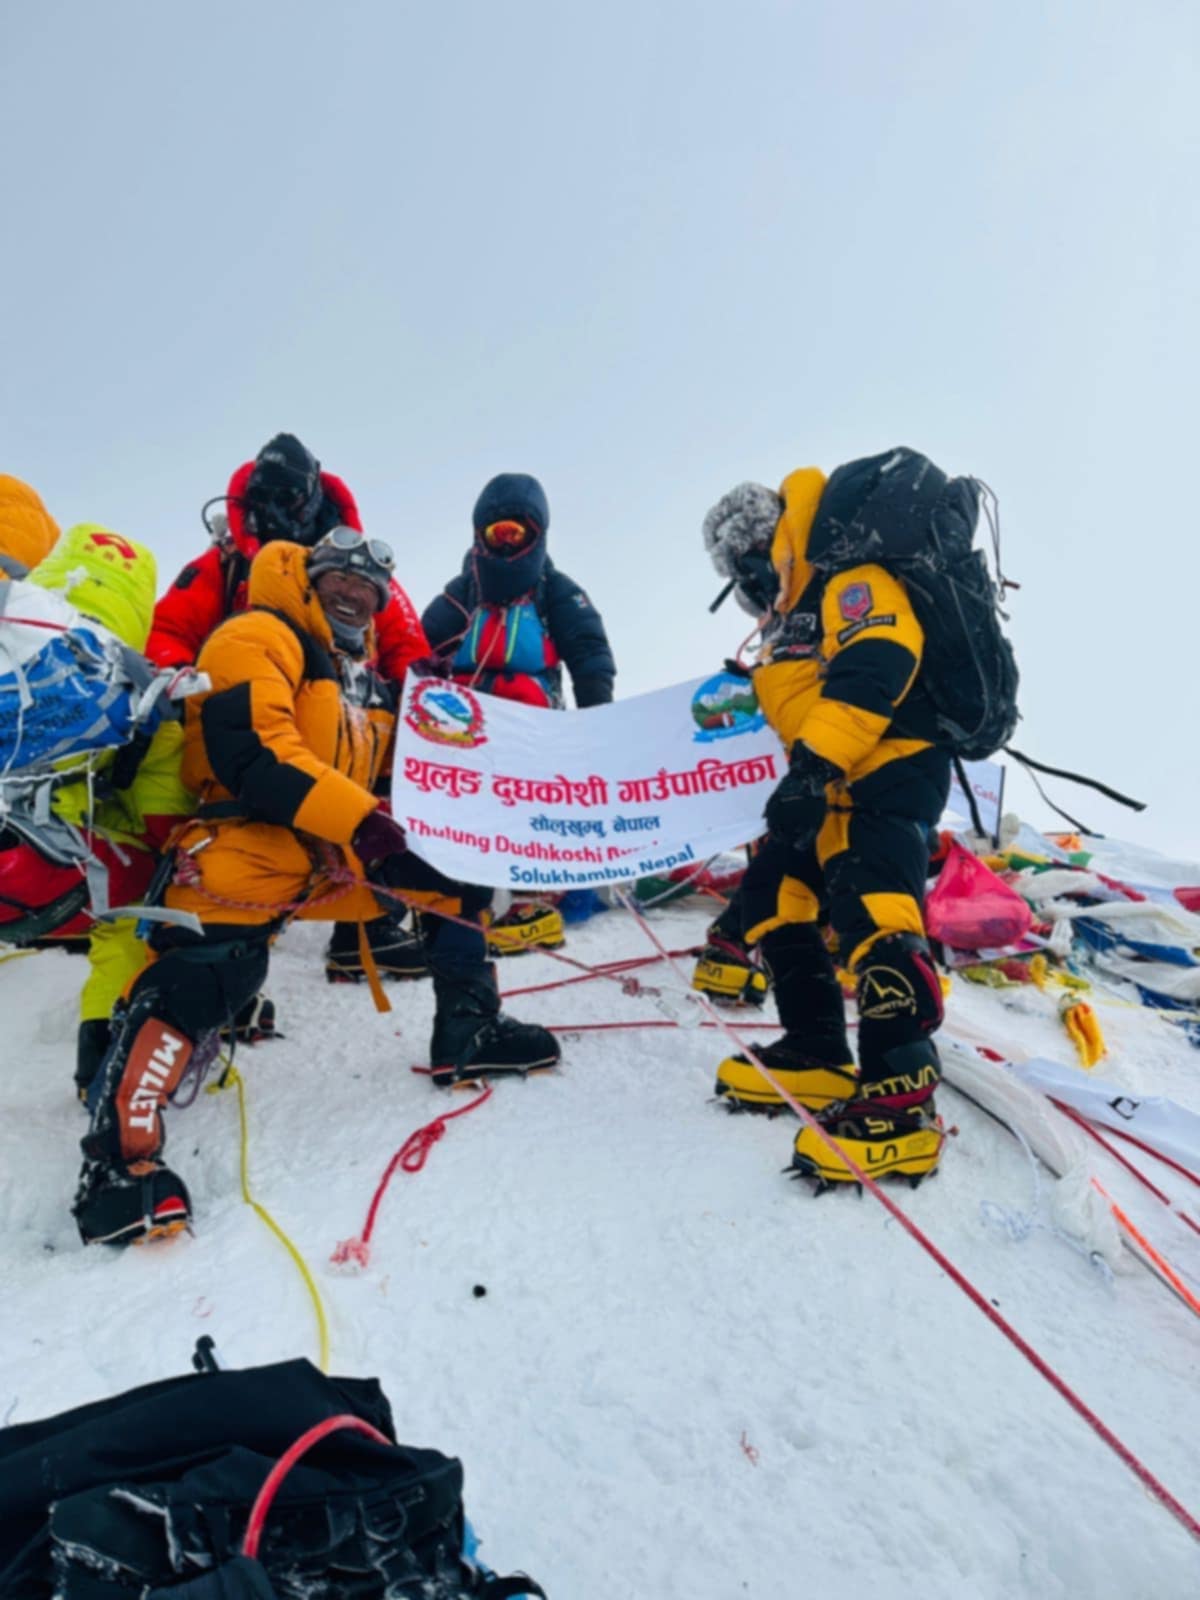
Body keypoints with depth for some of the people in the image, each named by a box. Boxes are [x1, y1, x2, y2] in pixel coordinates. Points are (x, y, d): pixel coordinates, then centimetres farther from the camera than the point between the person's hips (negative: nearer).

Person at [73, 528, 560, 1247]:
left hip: (340, 852, 8)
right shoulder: (258, 639, -3)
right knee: (204, 971, -29)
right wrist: (363, 821, -25)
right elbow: (252, 754, -19)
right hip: (248, 840, -8)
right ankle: (119, 1156, -25)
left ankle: (469, 1031, 10)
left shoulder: (368, 680, 23)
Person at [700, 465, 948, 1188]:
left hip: (892, 771, -11)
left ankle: (902, 1106, -21)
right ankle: (819, 1058, 15)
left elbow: (872, 674, -26)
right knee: (774, 896, 10)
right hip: (835, 786, 11)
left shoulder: (854, 583, -8)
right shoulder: (794, 618, 22)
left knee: (871, 912, -23)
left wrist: (814, 766, -32)